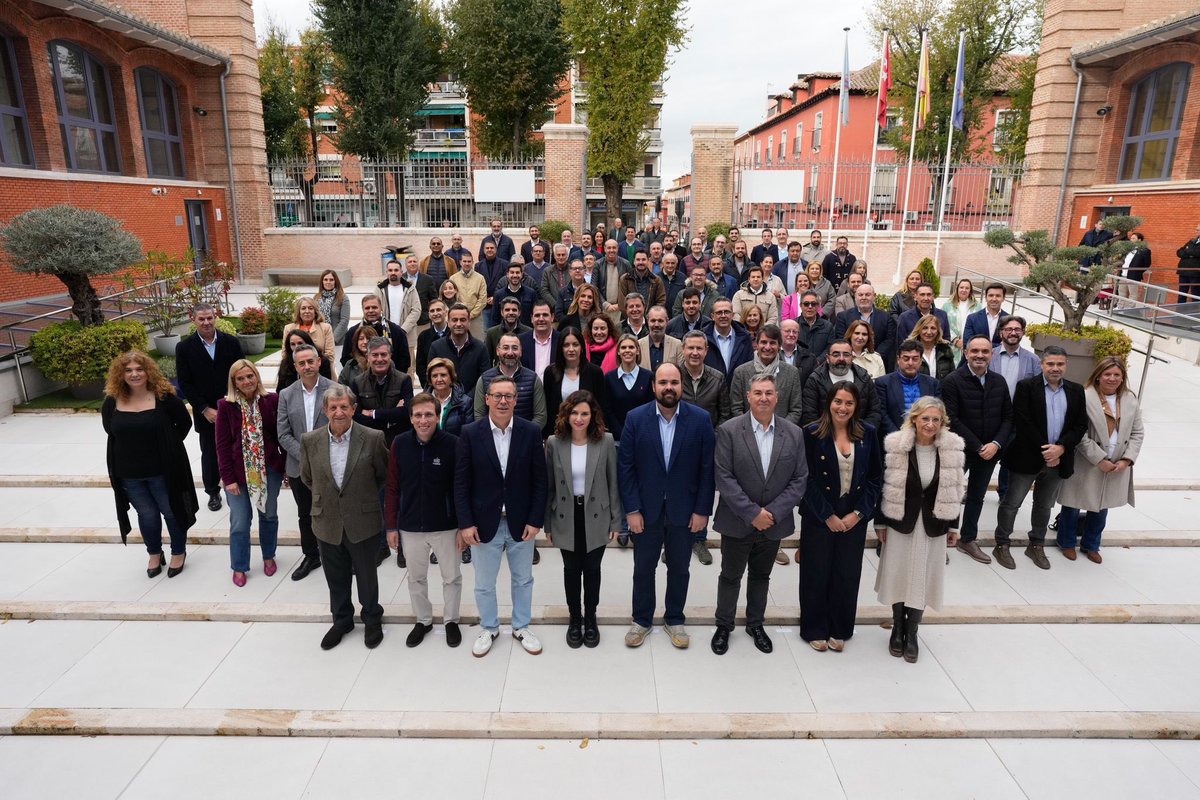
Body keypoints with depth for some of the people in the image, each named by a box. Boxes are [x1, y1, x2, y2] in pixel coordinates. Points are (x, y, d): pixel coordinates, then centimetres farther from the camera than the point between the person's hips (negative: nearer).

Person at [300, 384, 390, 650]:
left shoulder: (373, 438, -15)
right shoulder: (310, 441, -7)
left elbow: (384, 475, 0)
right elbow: (307, 477, 10)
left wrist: (366, 498, 5)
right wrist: (324, 498, 11)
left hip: (363, 522, -2)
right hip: (328, 523, 2)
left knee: (367, 575, 15)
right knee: (336, 578, 19)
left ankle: (372, 619, 37)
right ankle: (341, 620, 41)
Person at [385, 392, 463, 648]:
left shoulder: (453, 443, -15)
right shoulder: (400, 444, -7)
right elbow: (392, 488, 0)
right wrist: (391, 526, 1)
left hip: (446, 526, -2)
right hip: (410, 527, 2)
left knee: (452, 577, 15)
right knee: (416, 578, 19)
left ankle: (451, 620, 36)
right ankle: (423, 620, 39)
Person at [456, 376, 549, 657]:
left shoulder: (531, 431, -7)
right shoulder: (470, 433, -8)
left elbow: (539, 480, -4)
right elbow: (461, 482, -6)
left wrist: (535, 520, -8)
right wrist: (466, 523, -10)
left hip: (521, 522, 1)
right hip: (485, 522, 0)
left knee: (523, 579, 17)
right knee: (484, 583, 15)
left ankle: (521, 627, 39)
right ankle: (489, 628, 38)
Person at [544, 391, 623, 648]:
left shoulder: (605, 441, -9)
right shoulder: (554, 442, -7)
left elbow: (613, 483, -3)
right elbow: (548, 486, 0)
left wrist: (616, 520, -2)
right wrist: (547, 523, 2)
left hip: (596, 517, 0)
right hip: (566, 518, 1)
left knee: (592, 569, 12)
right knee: (571, 569, 14)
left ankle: (590, 618, 32)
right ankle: (574, 618, 33)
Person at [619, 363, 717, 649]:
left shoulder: (700, 419, -8)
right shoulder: (635, 418, -8)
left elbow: (707, 468, -5)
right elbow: (627, 468, -6)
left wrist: (702, 510, -6)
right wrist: (631, 510, -9)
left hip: (684, 510, 0)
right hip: (646, 509, 0)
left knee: (679, 569, 15)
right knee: (643, 568, 14)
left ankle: (674, 620, 36)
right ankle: (641, 620, 34)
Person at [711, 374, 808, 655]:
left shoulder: (794, 434, -2)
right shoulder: (729, 431, -11)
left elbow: (800, 480, -3)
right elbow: (723, 477, -15)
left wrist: (773, 512, -13)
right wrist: (752, 513, -18)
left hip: (774, 523, 3)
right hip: (737, 522, -2)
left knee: (761, 576, 19)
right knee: (730, 576, 12)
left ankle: (756, 624, 39)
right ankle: (723, 625, 32)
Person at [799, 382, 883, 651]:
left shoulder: (868, 433, 0)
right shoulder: (813, 433, -9)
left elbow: (875, 477, 2)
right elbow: (807, 479, -9)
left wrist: (858, 513, -7)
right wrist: (828, 516, -12)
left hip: (854, 518, 2)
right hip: (818, 517, -2)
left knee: (847, 575, 12)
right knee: (817, 574, 9)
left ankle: (839, 630, 30)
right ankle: (815, 629, 26)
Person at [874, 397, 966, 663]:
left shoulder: (952, 449, -6)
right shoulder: (896, 446, -12)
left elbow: (954, 491, 3)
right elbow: (885, 486, -5)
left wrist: (953, 526, 5)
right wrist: (880, 522, -3)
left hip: (933, 525, 1)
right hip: (900, 522, -1)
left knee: (923, 576, 9)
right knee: (898, 573, 9)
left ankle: (912, 632, 25)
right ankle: (897, 627, 28)